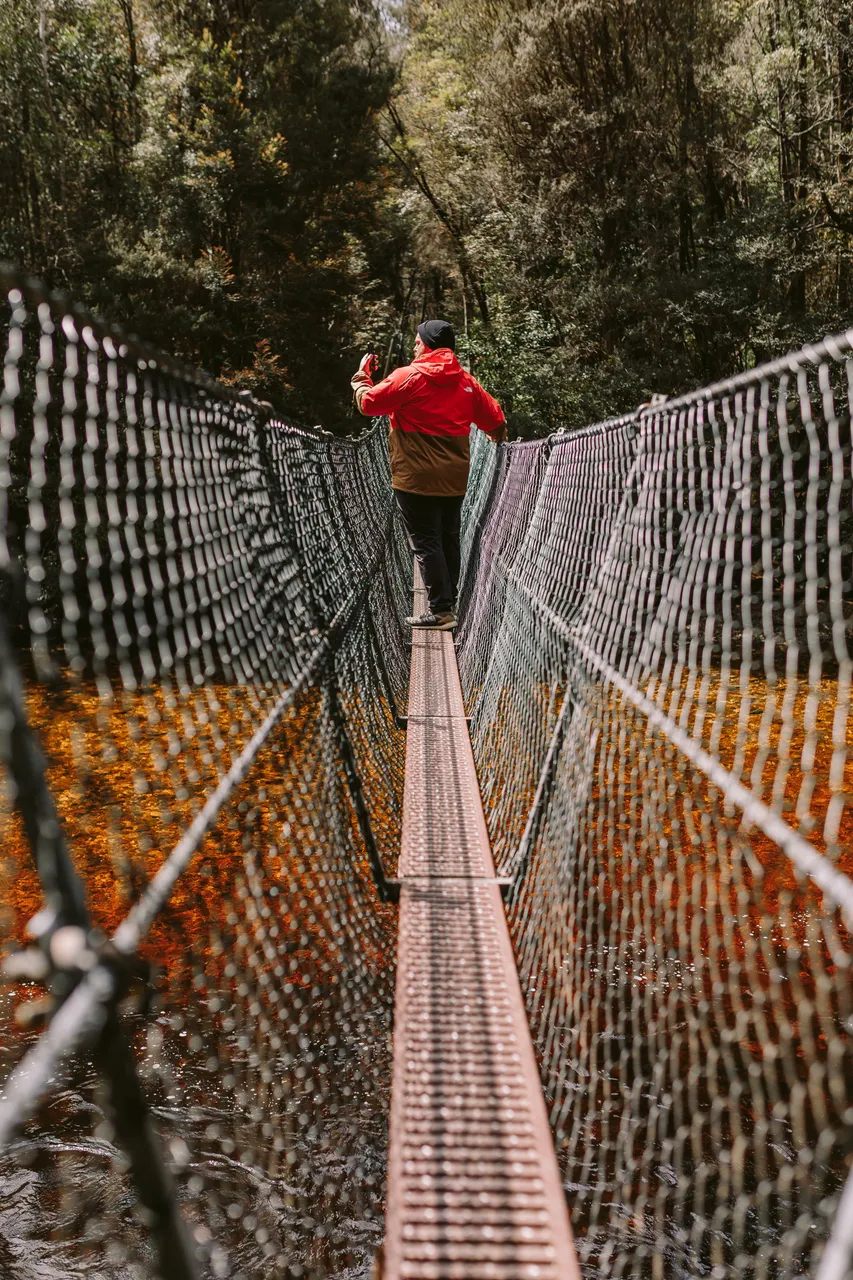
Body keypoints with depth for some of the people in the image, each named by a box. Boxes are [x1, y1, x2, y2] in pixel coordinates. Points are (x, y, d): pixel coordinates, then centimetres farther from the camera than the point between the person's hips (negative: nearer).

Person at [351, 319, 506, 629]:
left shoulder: (408, 376, -9)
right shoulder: (467, 382, 6)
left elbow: (369, 403, -6)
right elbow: (495, 419, 11)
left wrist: (361, 377, 13)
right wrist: (498, 435, 34)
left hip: (416, 478, -6)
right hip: (455, 479, 6)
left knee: (426, 542, -3)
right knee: (449, 539, 15)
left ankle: (441, 610, -6)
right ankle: (449, 601, 21)